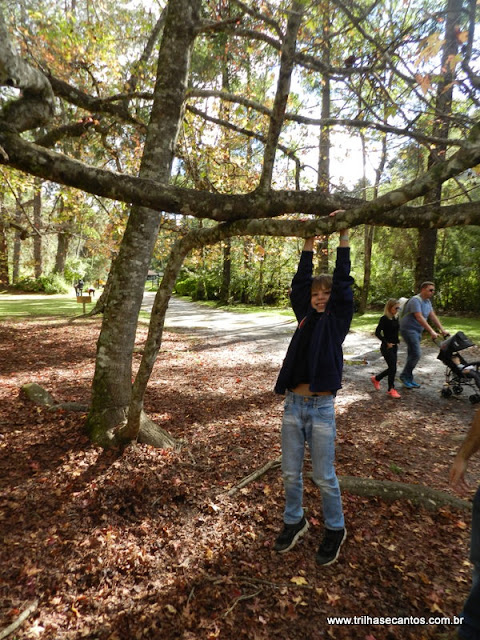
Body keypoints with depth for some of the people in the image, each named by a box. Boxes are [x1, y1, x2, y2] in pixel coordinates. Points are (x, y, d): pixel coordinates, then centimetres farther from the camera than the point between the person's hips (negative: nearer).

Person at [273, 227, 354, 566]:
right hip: (293, 405, 4)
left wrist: (344, 236, -1)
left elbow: (343, 282, -5)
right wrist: (309, 242, 11)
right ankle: (294, 521, 38)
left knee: (324, 477, 9)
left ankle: (335, 529, 33)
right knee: (290, 473, 15)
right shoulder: (306, 316, 10)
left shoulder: (339, 318, 1)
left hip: (322, 408, -4)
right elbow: (300, 283, 8)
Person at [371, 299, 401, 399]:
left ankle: (376, 378, 30)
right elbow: (377, 333, -18)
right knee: (392, 368, -6)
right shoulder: (384, 319, -15)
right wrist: (386, 343, -19)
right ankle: (391, 389, 8)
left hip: (394, 346, 8)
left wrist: (397, 340, 7)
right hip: (386, 347, -8)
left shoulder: (396, 318, 7)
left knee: (392, 368, 11)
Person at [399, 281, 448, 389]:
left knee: (412, 354, 11)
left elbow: (433, 316, 9)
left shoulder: (427, 301, 11)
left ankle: (409, 379, 18)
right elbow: (419, 317, -27)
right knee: (416, 353, -15)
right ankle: (405, 376, -1)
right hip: (409, 329, -9)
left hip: (418, 331, 9)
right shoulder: (415, 300, -18)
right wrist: (431, 332, -32)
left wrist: (442, 330, 0)